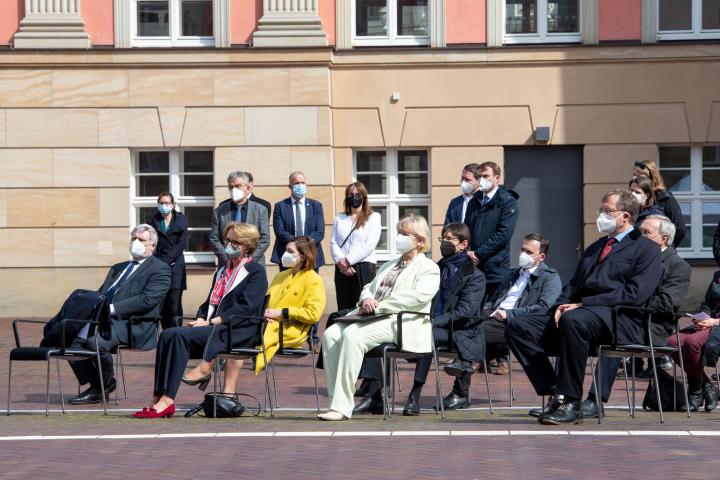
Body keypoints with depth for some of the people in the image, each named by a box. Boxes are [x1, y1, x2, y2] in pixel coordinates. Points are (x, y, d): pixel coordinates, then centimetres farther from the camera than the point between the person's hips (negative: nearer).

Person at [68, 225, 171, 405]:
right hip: (104, 319, 8)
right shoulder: (118, 268, 29)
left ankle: (107, 384, -4)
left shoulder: (160, 269, 2)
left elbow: (148, 299, -12)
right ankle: (96, 387, -5)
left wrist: (112, 308, -17)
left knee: (96, 341, -32)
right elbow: (101, 294, 22)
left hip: (132, 325, -8)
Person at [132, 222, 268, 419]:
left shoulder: (256, 271, 2)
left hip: (240, 331, -7)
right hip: (212, 330, 7)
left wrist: (210, 322, -15)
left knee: (180, 335, -28)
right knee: (168, 334, -21)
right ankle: (159, 400, -29)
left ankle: (166, 401, -32)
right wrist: (200, 320, 0)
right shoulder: (222, 270, 28)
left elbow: (246, 308, -10)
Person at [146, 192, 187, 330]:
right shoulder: (152, 221, 13)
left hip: (175, 267, -2)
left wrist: (166, 261, -10)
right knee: (162, 306, -1)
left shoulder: (181, 221, 9)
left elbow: (181, 244, 0)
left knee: (174, 306, -8)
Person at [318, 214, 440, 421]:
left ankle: (342, 407, -33)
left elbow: (419, 296, -12)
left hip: (400, 322, -8)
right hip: (373, 318, 8)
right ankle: (336, 399, -20)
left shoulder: (428, 268, 5)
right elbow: (369, 287, 29)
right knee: (331, 334, -18)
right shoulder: (389, 265, 33)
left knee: (353, 334, -32)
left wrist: (379, 306, -15)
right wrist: (366, 299, 1)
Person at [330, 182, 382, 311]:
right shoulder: (340, 218, 18)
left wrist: (348, 260, -12)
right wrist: (340, 261, -10)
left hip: (364, 267, -4)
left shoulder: (373, 217, 5)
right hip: (341, 269, 4)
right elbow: (333, 243, 8)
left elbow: (370, 245, -6)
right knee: (343, 310, 2)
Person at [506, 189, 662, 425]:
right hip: (575, 313, 8)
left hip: (617, 319, -8)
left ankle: (571, 402, -29)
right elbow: (574, 284, 25)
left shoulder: (646, 248, 6)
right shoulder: (595, 248, 30)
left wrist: (582, 304, -14)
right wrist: (561, 305, 0)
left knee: (573, 320, -40)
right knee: (517, 326, -11)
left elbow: (635, 294, -9)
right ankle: (556, 394, -14)